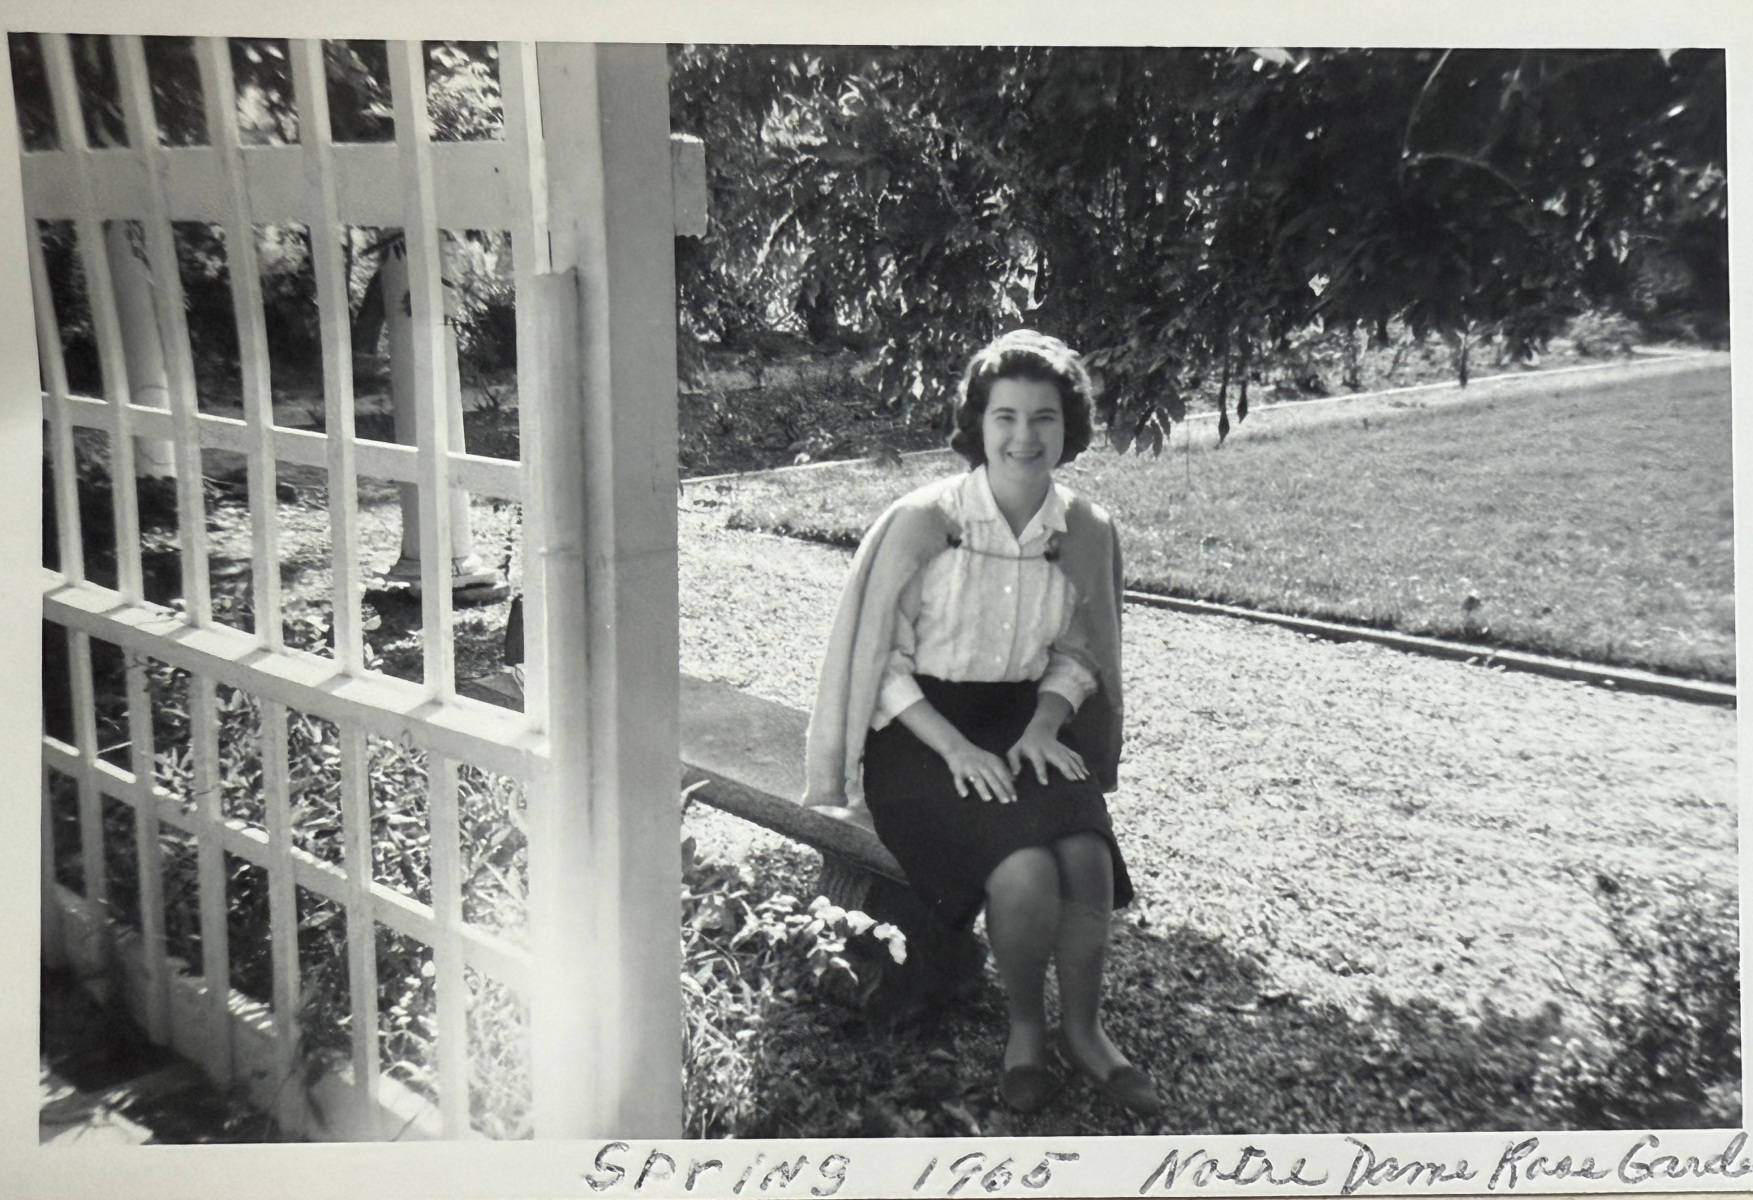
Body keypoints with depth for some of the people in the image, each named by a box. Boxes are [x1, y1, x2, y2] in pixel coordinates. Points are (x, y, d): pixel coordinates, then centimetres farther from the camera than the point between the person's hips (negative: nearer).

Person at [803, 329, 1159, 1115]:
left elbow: (1075, 654, 13)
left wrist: (1043, 727, -6)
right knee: (1025, 872, -27)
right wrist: (955, 747, -18)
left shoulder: (1086, 532, 1)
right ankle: (1024, 1029, 4)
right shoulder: (922, 521, -12)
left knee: (1088, 857, -23)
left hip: (1026, 725, 4)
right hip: (921, 733, -4)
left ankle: (1082, 1030, 4)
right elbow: (881, 658, -9)